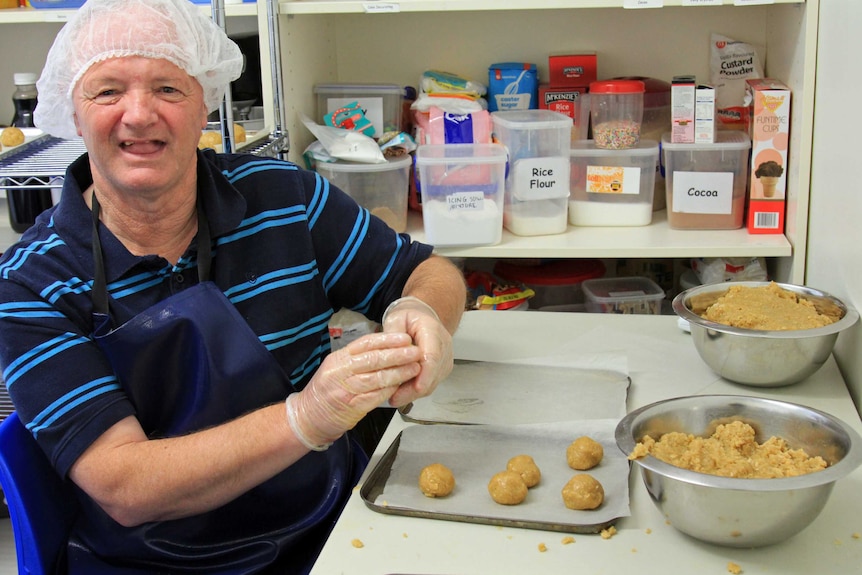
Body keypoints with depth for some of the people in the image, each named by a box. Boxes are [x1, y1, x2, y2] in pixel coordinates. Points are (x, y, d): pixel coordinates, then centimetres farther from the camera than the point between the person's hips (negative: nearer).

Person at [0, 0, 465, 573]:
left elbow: (430, 272, 8)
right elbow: (123, 491, -19)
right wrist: (304, 419, -33)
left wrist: (421, 316, -17)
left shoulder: (282, 194, -2)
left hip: (333, 525, 2)